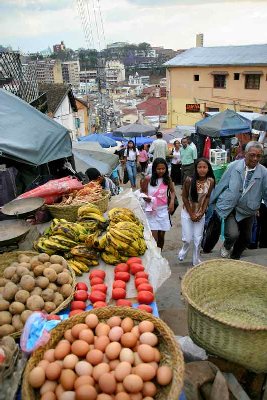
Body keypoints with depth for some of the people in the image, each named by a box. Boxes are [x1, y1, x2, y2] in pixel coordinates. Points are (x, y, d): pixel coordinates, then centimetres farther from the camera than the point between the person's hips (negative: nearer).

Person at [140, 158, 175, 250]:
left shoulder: (167, 179, -1)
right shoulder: (148, 179, -10)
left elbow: (172, 191, 14)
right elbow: (142, 191, 2)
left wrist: (172, 202, -1)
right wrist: (145, 197, -19)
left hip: (163, 210, 3)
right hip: (152, 210, -3)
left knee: (161, 236, 12)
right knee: (154, 238, -10)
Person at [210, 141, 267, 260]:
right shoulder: (234, 166, -10)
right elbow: (222, 184, -3)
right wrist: (212, 200, 4)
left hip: (247, 211, 3)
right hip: (230, 207, -3)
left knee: (246, 238, 16)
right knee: (233, 234, -22)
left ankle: (235, 258, 45)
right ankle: (227, 246, 15)